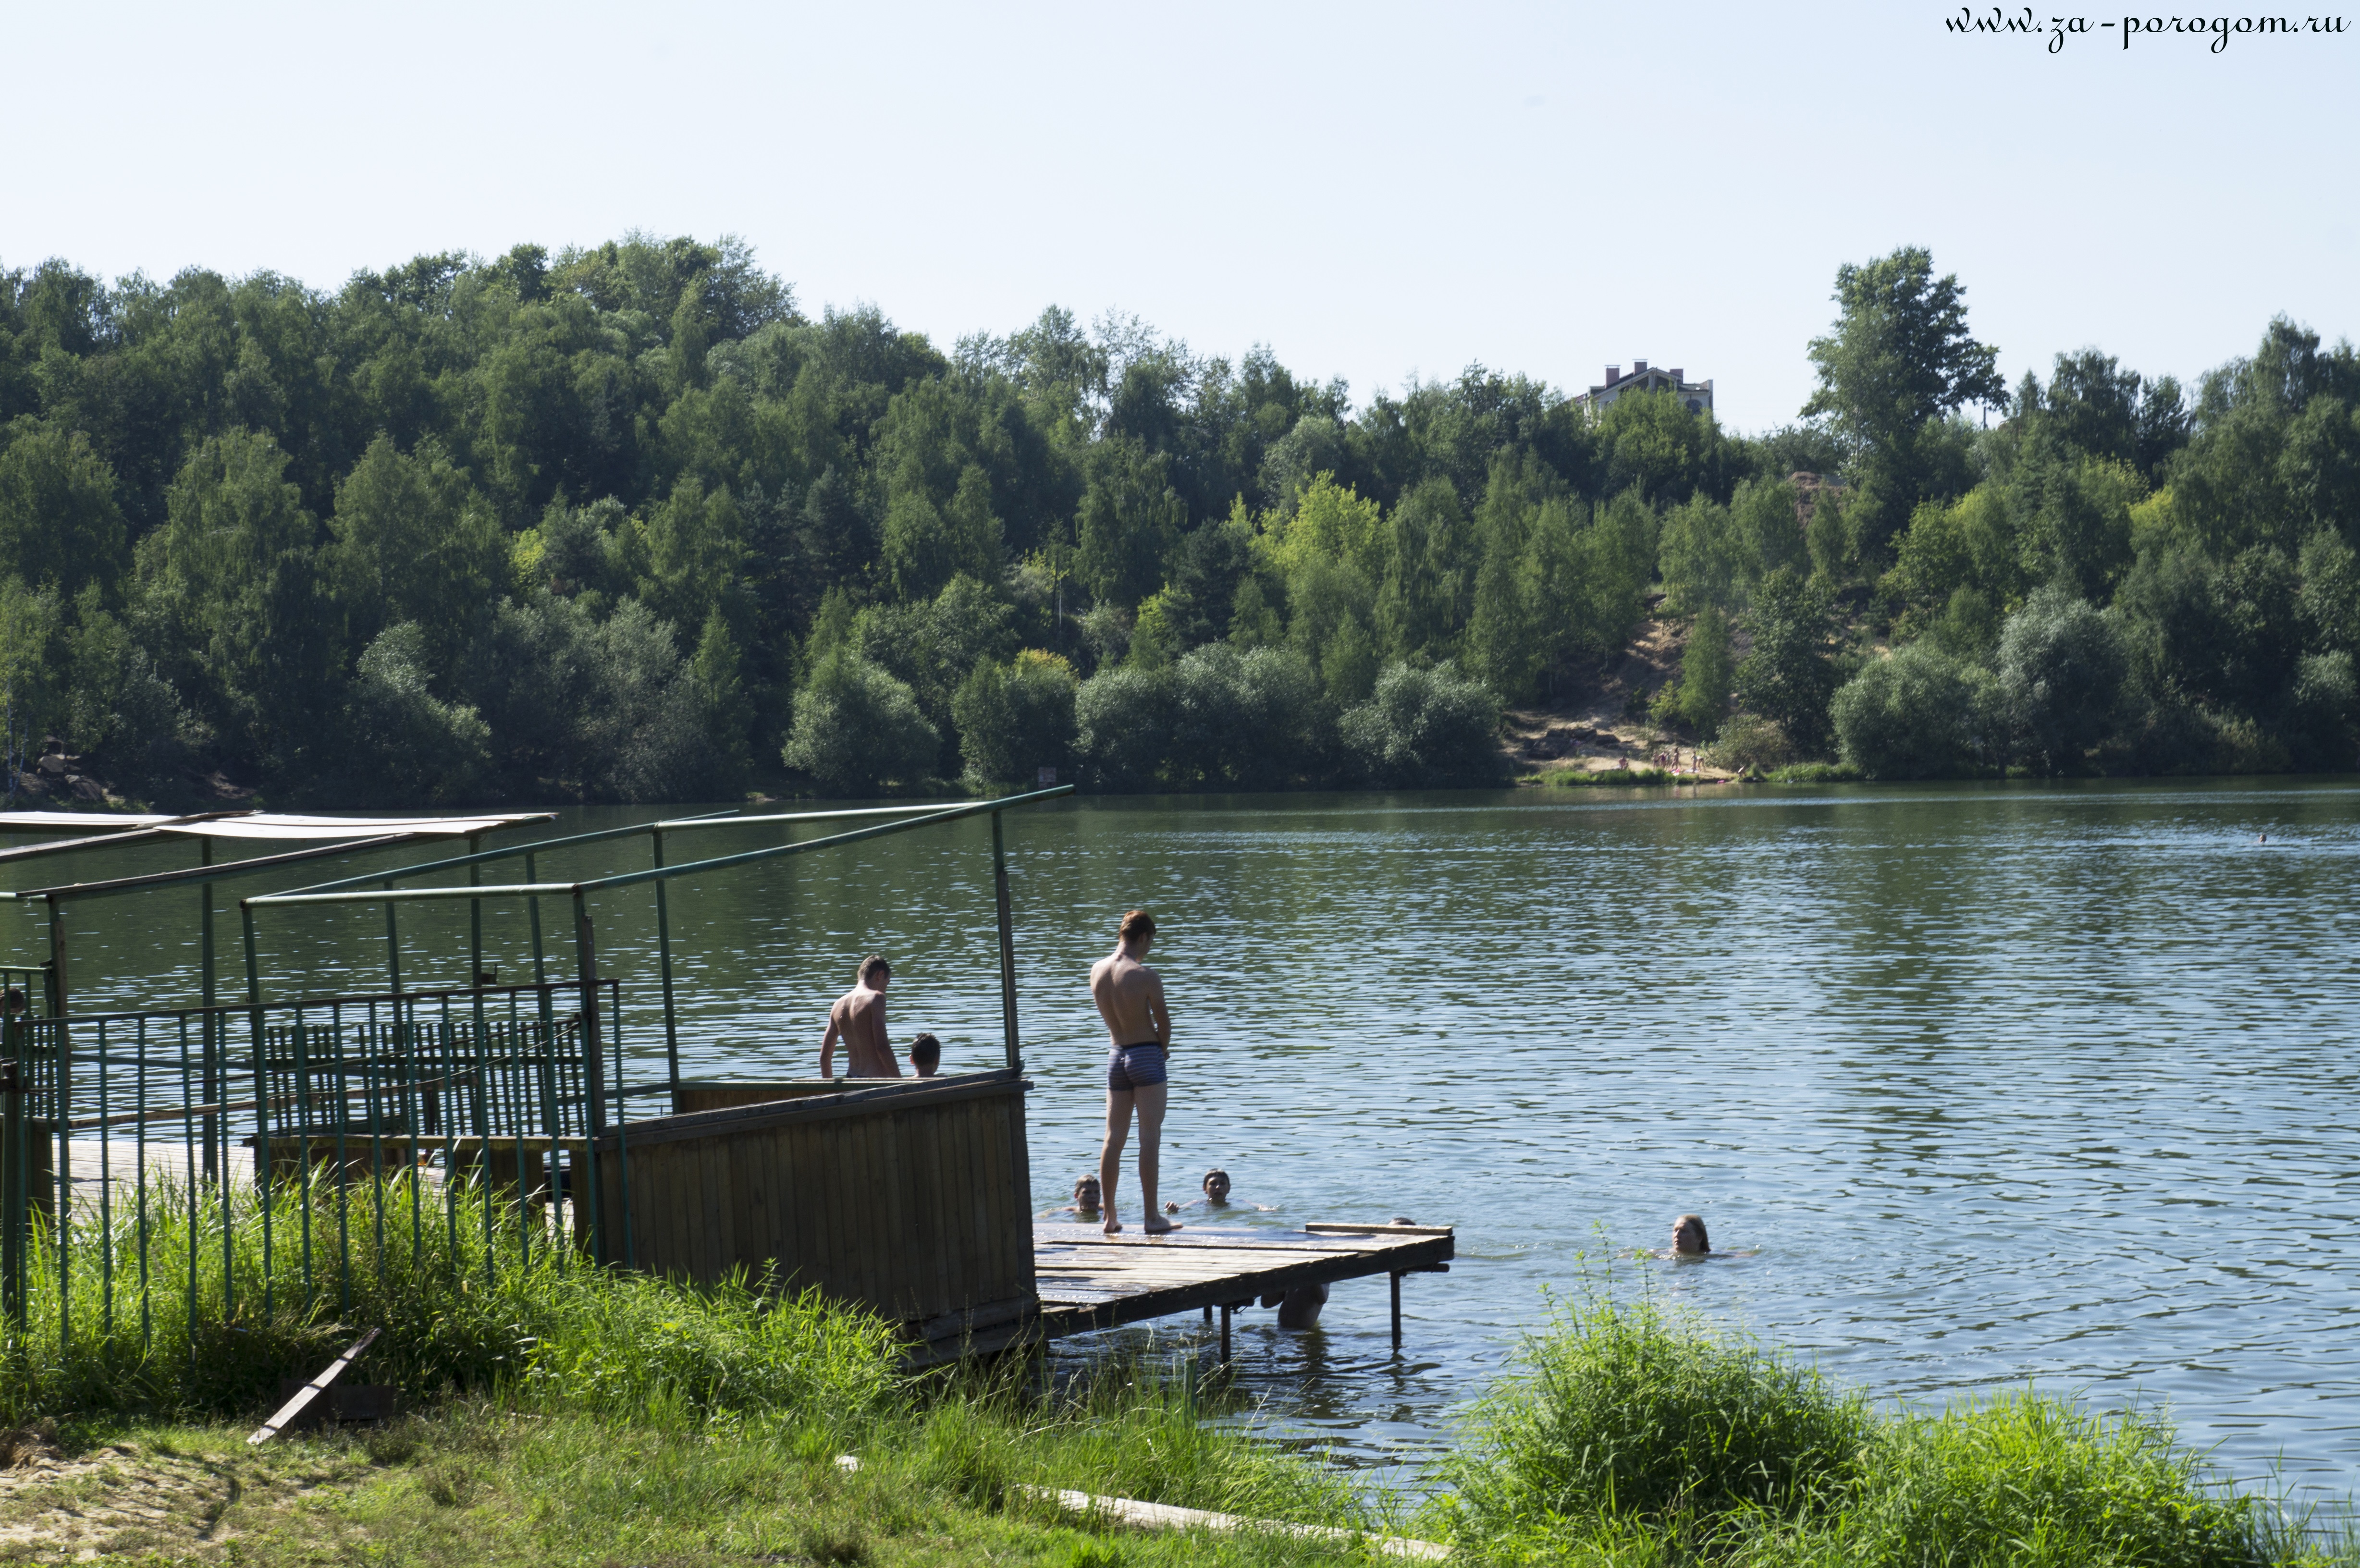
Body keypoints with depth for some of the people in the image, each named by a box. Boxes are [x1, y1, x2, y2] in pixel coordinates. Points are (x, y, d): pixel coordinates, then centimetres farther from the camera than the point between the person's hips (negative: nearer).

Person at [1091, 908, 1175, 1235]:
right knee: (1150, 1137, -3)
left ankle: (1110, 1216, 12)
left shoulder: (1096, 971, 2)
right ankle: (1151, 1217, -2)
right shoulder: (1146, 976, -17)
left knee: (1114, 1138, 9)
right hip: (1148, 1055, -6)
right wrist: (1164, 1049, 12)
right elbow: (1163, 1021, -9)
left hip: (1116, 1057, 6)